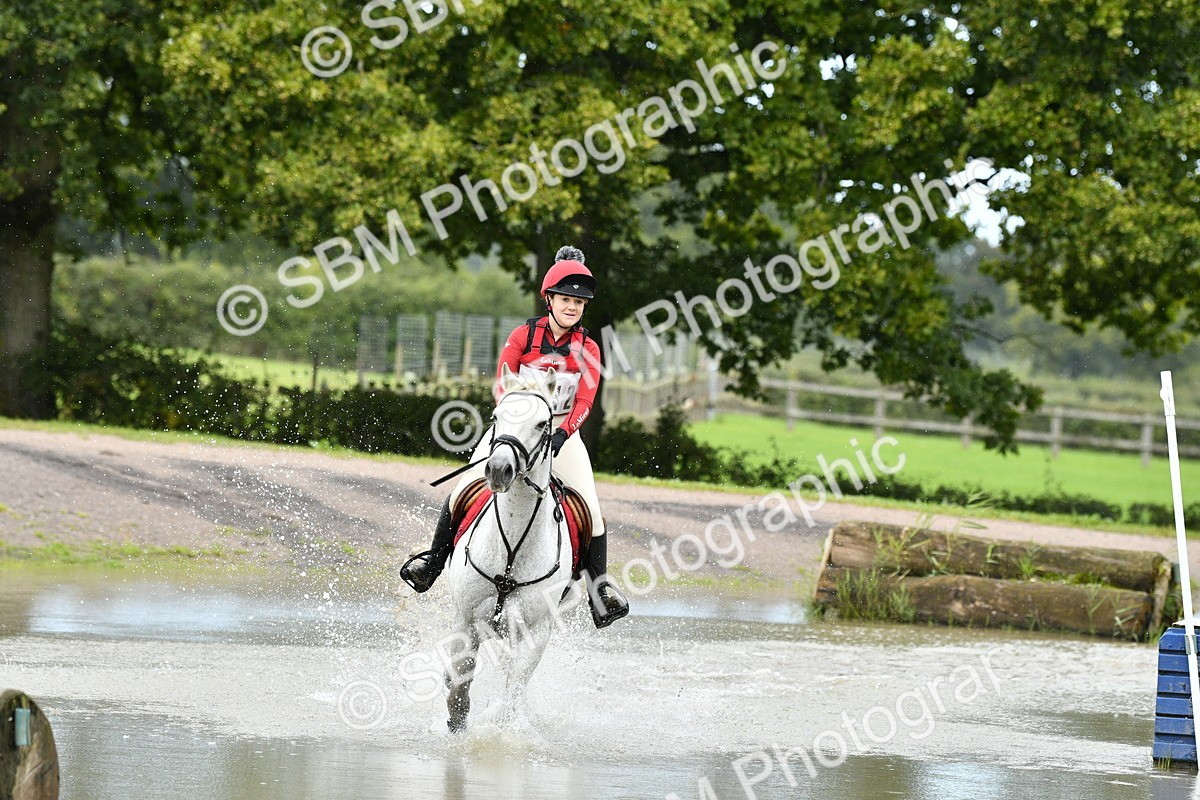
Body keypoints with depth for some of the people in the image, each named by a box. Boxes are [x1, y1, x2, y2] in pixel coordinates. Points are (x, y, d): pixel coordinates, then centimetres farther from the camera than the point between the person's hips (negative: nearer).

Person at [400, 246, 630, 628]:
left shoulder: (587, 350, -1)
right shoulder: (524, 336, -3)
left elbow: (584, 402, -9)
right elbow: (501, 384, -8)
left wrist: (562, 434, -25)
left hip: (561, 434, 1)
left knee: (590, 507, -14)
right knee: (465, 488, -13)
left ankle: (599, 587, -9)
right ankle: (434, 560, 3)